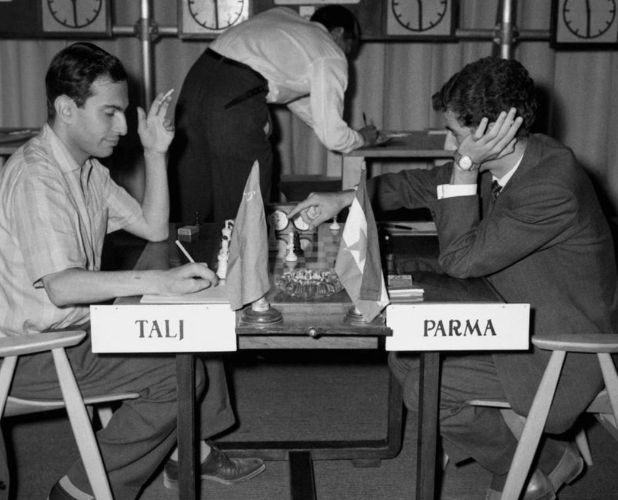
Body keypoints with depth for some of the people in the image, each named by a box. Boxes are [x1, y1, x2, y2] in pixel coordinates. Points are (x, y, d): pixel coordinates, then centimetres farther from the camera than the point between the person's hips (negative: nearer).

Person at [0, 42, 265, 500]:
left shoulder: (88, 168, 8)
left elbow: (153, 227, 12)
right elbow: (60, 286, -34)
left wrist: (155, 154, 1)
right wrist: (161, 282, -41)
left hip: (79, 323, 10)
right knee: (178, 371, -18)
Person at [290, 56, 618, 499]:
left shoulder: (551, 187, -30)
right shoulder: (511, 160, -3)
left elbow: (460, 260, -27)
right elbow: (423, 184, 12)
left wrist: (465, 168, -27)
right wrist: (343, 199, 5)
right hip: (515, 324, 9)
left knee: (426, 387, -16)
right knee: (404, 349, 7)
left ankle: (548, 463, 7)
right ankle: (515, 463, 16)